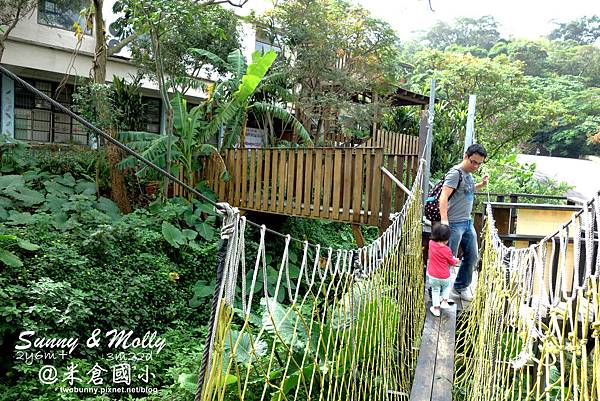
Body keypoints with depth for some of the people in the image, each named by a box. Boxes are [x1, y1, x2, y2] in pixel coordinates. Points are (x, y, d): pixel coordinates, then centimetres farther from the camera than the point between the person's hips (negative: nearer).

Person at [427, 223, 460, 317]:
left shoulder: (431, 243, -11)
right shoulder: (446, 250, -19)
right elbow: (452, 262, -3)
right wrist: (456, 260, 18)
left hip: (432, 275, 2)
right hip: (444, 276, -2)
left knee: (435, 290, 20)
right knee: (447, 286, 30)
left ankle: (436, 308, 23)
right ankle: (444, 301, 26)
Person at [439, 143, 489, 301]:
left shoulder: (469, 173, 12)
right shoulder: (455, 173, -15)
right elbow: (444, 196, -25)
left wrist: (481, 185, 13)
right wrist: (444, 219, -36)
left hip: (468, 222, 9)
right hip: (454, 223, -9)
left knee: (472, 256, 16)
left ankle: (461, 286, 33)